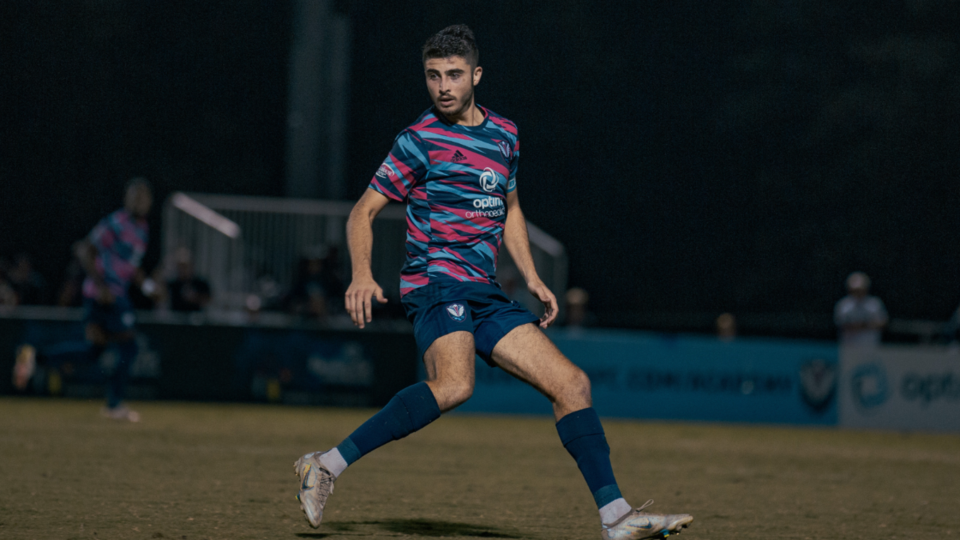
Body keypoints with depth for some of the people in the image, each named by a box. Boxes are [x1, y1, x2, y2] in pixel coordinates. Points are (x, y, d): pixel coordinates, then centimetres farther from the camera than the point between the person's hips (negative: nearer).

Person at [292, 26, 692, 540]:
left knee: (571, 383, 0)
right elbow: (363, 212, 0)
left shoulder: (505, 134, 16)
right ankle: (328, 465, -30)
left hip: (485, 295, 7)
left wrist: (532, 278, 17)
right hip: (436, 282, -7)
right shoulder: (419, 141, -2)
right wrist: (362, 275, -17)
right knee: (454, 385, -34)